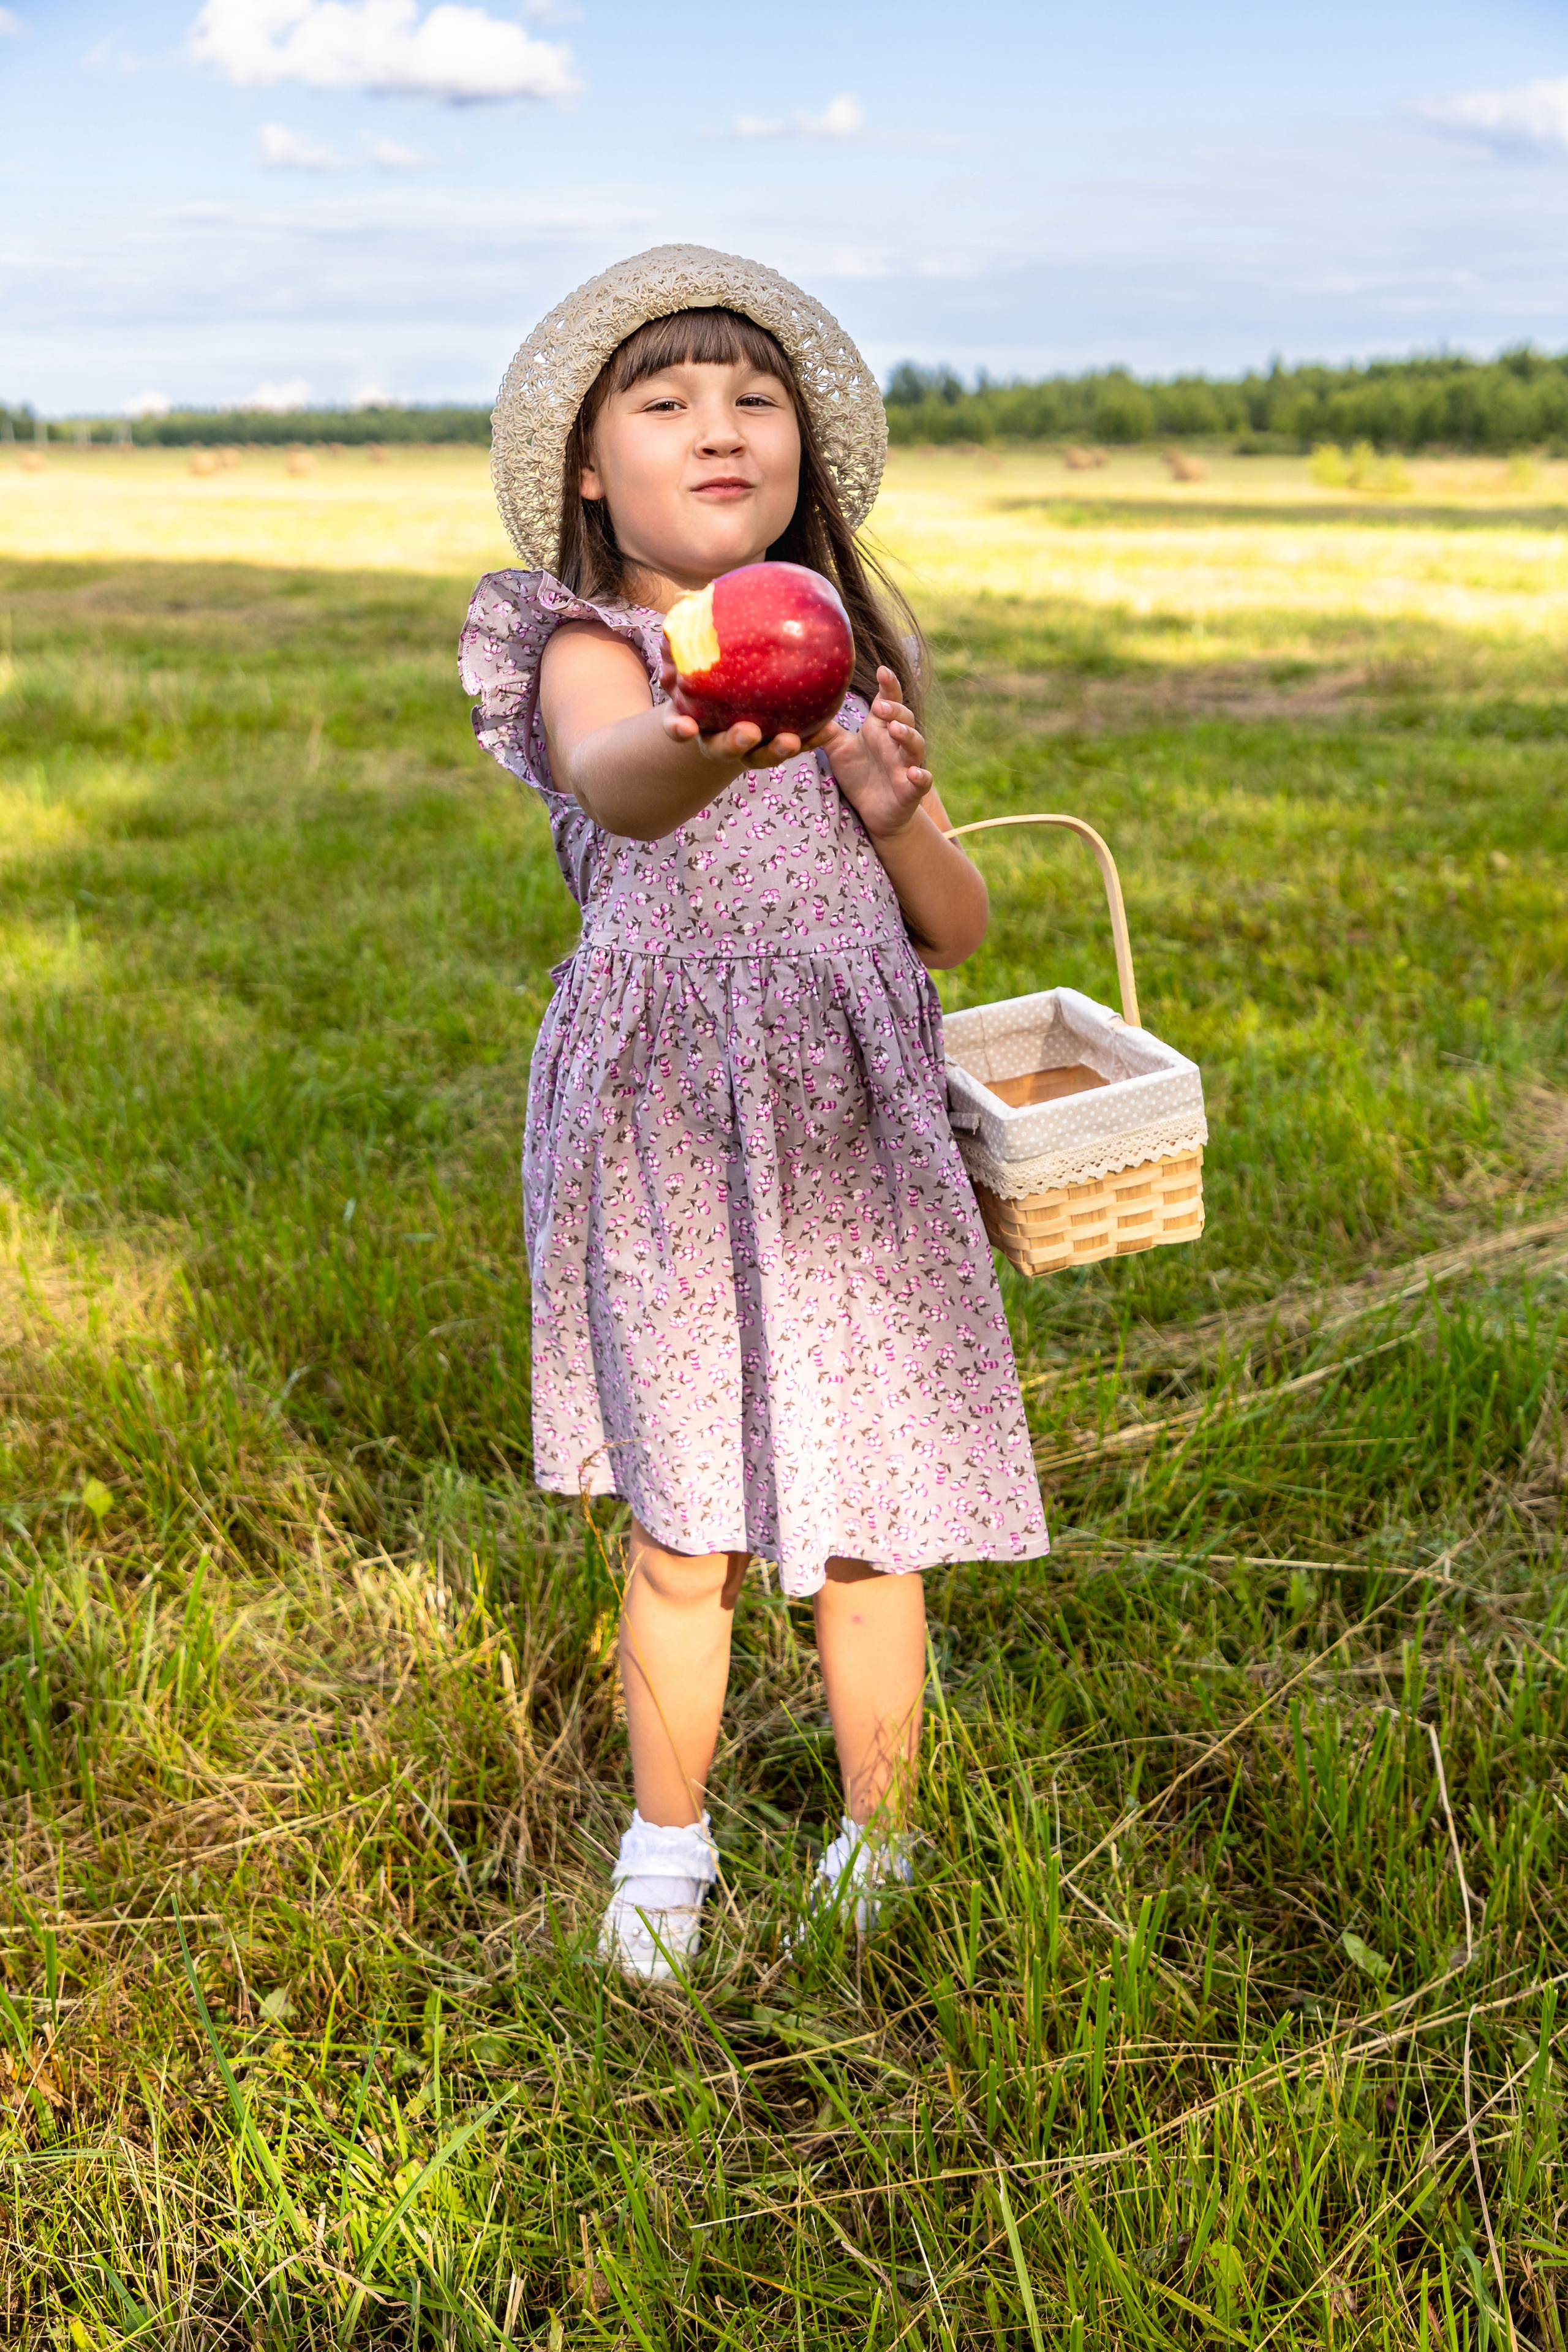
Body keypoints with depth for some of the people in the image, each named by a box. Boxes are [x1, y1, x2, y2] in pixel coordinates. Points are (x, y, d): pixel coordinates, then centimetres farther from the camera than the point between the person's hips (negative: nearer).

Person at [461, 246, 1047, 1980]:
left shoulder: (848, 657, 12)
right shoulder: (592, 652, -3)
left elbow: (957, 932, 12)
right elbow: (616, 785, -30)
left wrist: (897, 811, -9)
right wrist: (715, 743, -54)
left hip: (855, 1123, 4)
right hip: (669, 1130, -3)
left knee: (867, 1521, 7)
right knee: (685, 1530, 4)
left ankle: (877, 1847, 28)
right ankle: (666, 1851, 28)